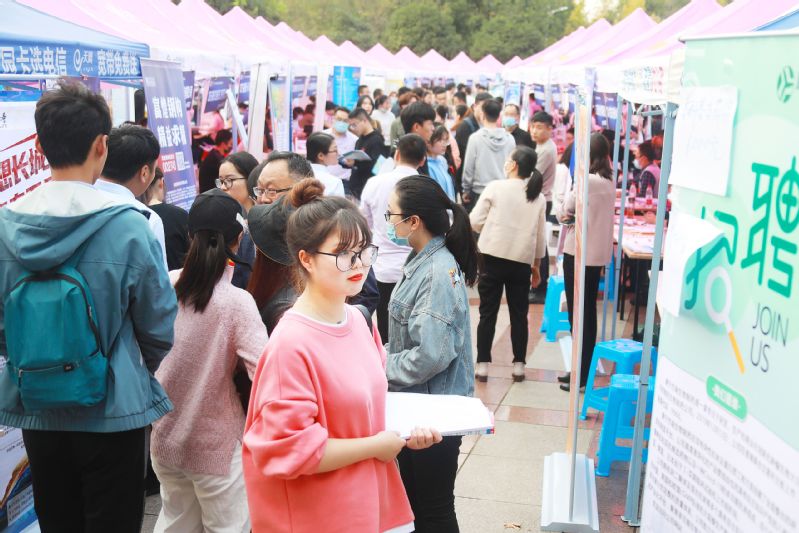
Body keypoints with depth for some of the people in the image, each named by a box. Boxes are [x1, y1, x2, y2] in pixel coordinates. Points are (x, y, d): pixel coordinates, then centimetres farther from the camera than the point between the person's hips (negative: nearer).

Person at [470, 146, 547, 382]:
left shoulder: (496, 187, -6)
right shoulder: (538, 197, 6)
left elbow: (474, 222, -5)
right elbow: (541, 235, 10)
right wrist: (536, 265, 20)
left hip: (493, 258, -3)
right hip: (522, 260, 3)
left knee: (488, 313, 5)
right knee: (519, 314, 12)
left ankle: (483, 365, 7)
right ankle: (519, 365, 16)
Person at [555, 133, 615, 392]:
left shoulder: (587, 181, -19)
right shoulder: (609, 181, 7)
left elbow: (562, 211, -8)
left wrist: (563, 211, 11)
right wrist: (575, 215, -7)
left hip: (580, 253, -8)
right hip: (598, 252, 8)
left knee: (578, 313, 0)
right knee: (588, 312, 14)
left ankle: (580, 375, 7)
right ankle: (582, 370, 23)